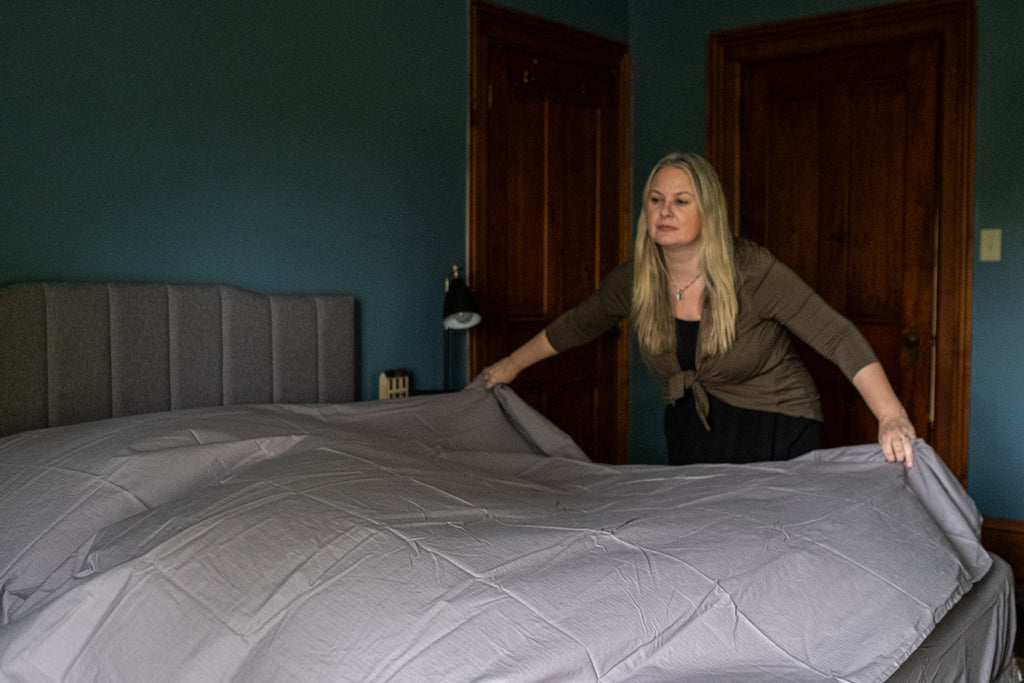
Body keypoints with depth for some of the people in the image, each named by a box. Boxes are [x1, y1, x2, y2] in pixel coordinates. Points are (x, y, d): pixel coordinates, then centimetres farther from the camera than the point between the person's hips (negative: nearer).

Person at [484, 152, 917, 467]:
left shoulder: (752, 271, -24)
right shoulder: (634, 280, -9)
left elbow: (837, 338, -27)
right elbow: (577, 325, 10)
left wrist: (892, 418, -38)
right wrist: (512, 365, 17)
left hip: (775, 433, -4)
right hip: (690, 431, 5)